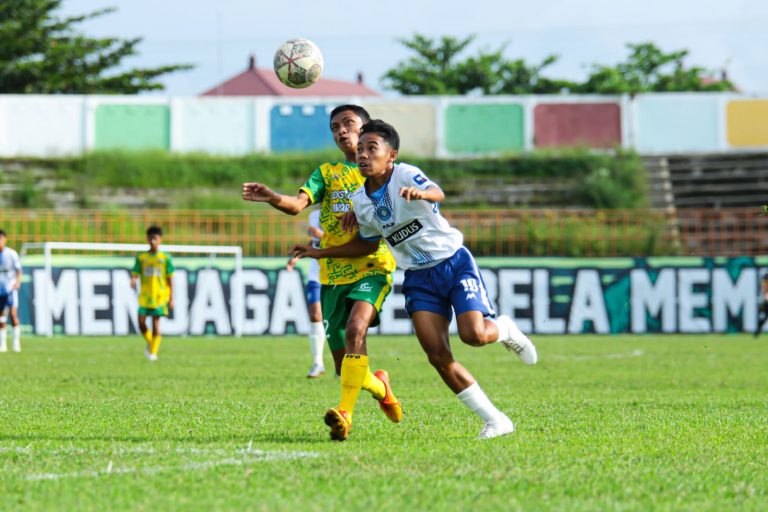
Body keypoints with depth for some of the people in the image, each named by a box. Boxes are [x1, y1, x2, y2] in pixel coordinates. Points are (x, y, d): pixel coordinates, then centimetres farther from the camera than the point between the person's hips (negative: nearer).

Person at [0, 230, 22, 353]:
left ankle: (16, 342, -8)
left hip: (11, 288, -4)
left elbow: (18, 270, 1)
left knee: (13, 313, -15)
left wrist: (17, 281, -15)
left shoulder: (11, 254, -3)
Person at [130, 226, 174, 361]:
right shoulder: (141, 257, 7)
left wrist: (171, 298, 0)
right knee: (141, 322, -5)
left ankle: (153, 352, 1)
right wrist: (133, 281, -19)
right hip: (145, 295, 2)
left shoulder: (165, 258, 1)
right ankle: (150, 342, 22)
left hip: (160, 295, -2)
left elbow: (170, 278, 3)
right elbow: (135, 274, 5)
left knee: (156, 323, -6)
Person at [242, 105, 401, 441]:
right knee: (345, 371, 4)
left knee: (356, 327, -31)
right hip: (333, 275, 3)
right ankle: (379, 386, 37)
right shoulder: (327, 173, 12)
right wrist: (272, 198, -28)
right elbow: (298, 204, -6)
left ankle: (345, 414, -36)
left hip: (373, 267, -3)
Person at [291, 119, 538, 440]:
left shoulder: (405, 175, -16)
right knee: (438, 356, -11)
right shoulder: (360, 202, 2)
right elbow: (368, 244, 19)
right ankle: (495, 421, -1)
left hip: (454, 263, -5)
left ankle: (505, 329, 16)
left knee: (473, 335, -24)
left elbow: (437, 194, -37)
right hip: (418, 278, 5)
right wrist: (321, 252, 12)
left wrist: (420, 193, -61)